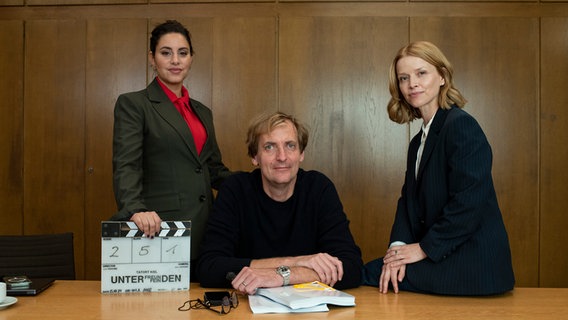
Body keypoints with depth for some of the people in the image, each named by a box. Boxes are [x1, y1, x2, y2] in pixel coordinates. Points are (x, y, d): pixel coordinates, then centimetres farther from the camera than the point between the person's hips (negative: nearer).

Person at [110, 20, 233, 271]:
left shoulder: (202, 112, 18)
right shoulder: (132, 104, -1)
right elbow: (125, 166, -11)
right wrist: (136, 210, -30)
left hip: (203, 230, 6)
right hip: (160, 227, -5)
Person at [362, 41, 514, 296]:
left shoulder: (461, 126, -14)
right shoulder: (418, 142, 16)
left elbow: (468, 203, -21)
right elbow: (409, 199, 9)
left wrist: (425, 248, -14)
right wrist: (399, 245, -9)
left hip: (471, 264, -8)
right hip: (442, 257, 8)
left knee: (367, 275, -14)